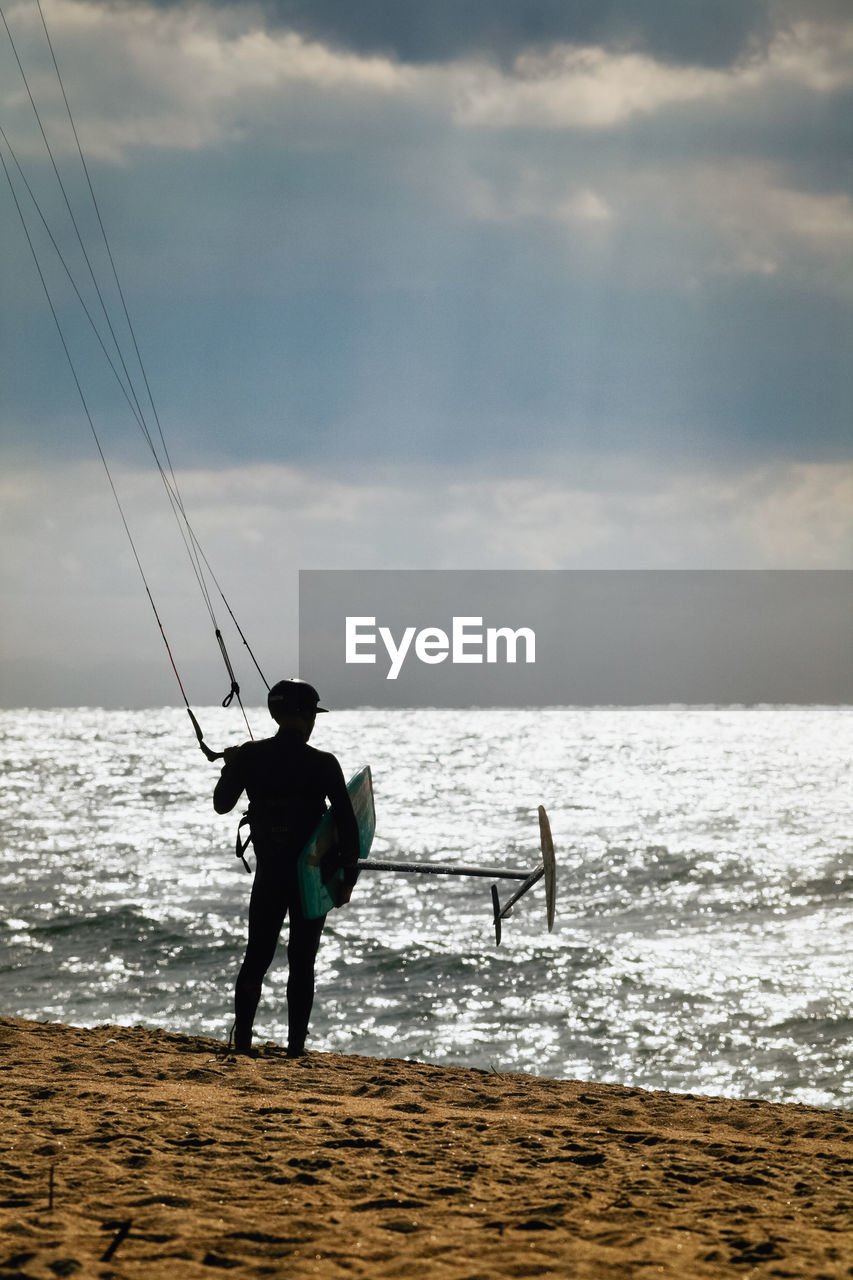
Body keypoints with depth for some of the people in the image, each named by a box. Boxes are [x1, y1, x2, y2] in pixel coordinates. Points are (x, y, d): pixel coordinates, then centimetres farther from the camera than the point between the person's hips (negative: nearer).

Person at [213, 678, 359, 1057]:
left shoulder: (249, 756, -4)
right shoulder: (323, 764, -11)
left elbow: (221, 804, 8)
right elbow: (347, 823, -12)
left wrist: (232, 767, 24)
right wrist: (347, 869, -2)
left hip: (269, 873, 2)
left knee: (256, 956, 13)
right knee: (302, 962, 5)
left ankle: (242, 1040, 9)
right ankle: (296, 1045, 3)